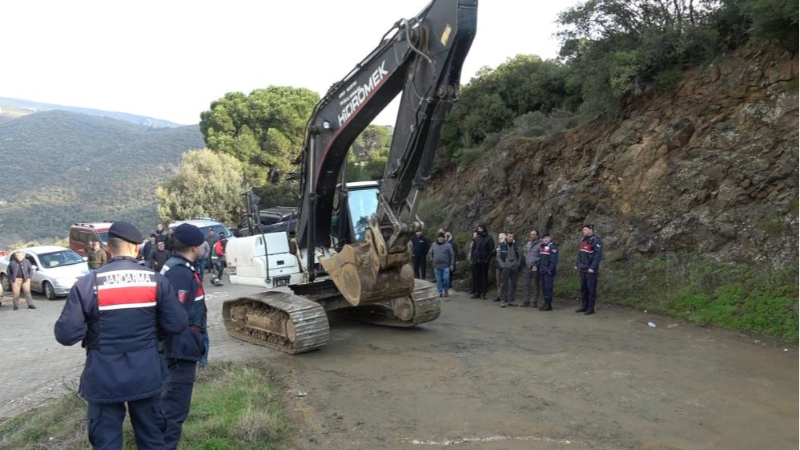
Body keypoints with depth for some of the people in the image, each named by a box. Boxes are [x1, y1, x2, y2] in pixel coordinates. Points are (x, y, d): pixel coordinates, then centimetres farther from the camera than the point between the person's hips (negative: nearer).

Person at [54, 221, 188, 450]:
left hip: (104, 376, -1)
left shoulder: (88, 284, -12)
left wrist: (92, 329, 8)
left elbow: (65, 334, -12)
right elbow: (177, 324, -6)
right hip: (146, 373, 2)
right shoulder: (156, 280, -6)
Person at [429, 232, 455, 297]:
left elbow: (452, 255, -2)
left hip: (446, 265, -3)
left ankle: (446, 291, 10)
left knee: (446, 278, -8)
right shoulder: (434, 245, 6)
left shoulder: (448, 245, -4)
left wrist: (451, 264, -4)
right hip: (437, 266, 3)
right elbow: (431, 253, 19)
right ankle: (440, 292, 14)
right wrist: (432, 259, 7)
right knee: (438, 280, 6)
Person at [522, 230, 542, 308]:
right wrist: (524, 266, 11)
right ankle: (526, 301, 13)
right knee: (527, 285, 7)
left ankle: (535, 302, 10)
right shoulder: (528, 244, 12)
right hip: (527, 267, 6)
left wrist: (536, 265, -17)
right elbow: (524, 253, 19)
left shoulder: (540, 245, -7)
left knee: (536, 285, 4)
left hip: (535, 268, -5)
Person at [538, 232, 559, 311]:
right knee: (544, 288, 12)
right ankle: (546, 303, 20)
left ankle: (548, 305, -4)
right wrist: (538, 267, 17)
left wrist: (550, 270, -21)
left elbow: (554, 260, -18)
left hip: (548, 272, -9)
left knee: (548, 288, -8)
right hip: (542, 271, 9)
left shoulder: (552, 247, -10)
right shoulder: (542, 247, 18)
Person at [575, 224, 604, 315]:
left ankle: (591, 308, 6)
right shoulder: (584, 240, 13)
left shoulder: (596, 241, -13)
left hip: (591, 270, -8)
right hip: (582, 269, 8)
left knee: (591, 288, -1)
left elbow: (598, 255, -19)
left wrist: (592, 268, -22)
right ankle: (584, 306, 22)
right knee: (583, 288, 13)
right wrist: (577, 264, 14)